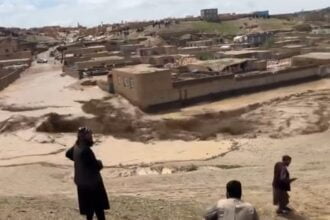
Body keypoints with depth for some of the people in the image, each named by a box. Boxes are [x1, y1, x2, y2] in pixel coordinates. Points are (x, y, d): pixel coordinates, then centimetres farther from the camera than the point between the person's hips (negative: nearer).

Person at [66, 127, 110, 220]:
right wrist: (99, 163, -2)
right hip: (92, 182, -9)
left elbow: (68, 154, 25)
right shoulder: (85, 150, -27)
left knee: (89, 207, 20)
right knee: (99, 207, 1)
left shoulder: (76, 147, 3)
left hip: (82, 182, 9)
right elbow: (96, 166, -25)